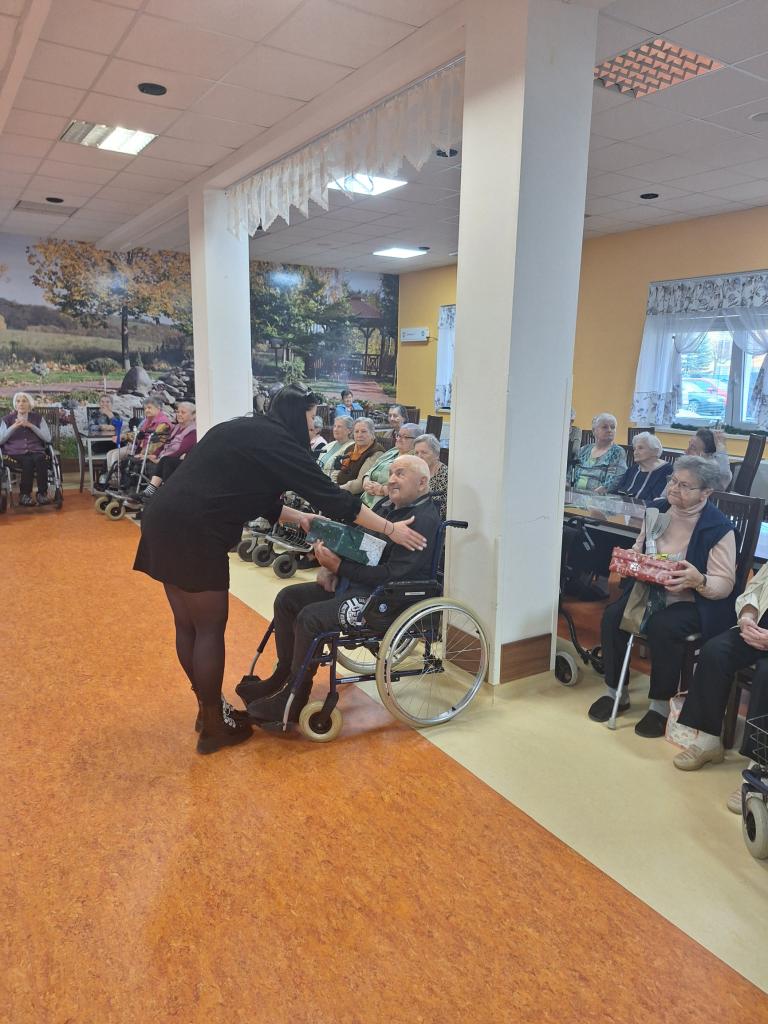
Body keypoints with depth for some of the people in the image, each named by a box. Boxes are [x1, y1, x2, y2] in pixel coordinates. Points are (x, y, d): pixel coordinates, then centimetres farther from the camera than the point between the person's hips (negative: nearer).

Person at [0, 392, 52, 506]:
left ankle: (42, 494, -30)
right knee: (28, 461, -35)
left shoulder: (38, 418, 15)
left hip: (36, 451, 1)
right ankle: (24, 495, -26)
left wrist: (31, 426, -6)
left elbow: (48, 438, 3)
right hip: (15, 453, -1)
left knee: (40, 459, -35)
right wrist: (14, 427, -8)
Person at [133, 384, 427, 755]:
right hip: (191, 532, -10)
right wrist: (390, 529, -4)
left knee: (188, 624, 17)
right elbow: (331, 495, -9)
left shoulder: (248, 432, 19)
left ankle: (208, 708, 32)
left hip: (167, 520, 10)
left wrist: (299, 517, 24)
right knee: (210, 629, 3)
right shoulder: (276, 441, -8)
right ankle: (214, 726, 16)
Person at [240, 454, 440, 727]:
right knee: (287, 598, 3)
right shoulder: (386, 506, 12)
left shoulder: (423, 520, -16)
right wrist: (329, 566, 0)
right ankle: (283, 676, 13)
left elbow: (391, 575, -24)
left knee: (311, 617, -25)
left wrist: (338, 566, -22)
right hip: (354, 582, 10)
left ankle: (293, 700, -8)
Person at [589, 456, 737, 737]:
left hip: (694, 603, -5)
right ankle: (615, 692, 1)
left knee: (663, 627, -34)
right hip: (651, 591, 6)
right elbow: (638, 549, 16)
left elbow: (725, 584, -15)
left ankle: (661, 705, -12)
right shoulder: (658, 510, 4)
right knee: (612, 616, -19)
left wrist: (698, 580, -37)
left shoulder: (719, 527, -13)